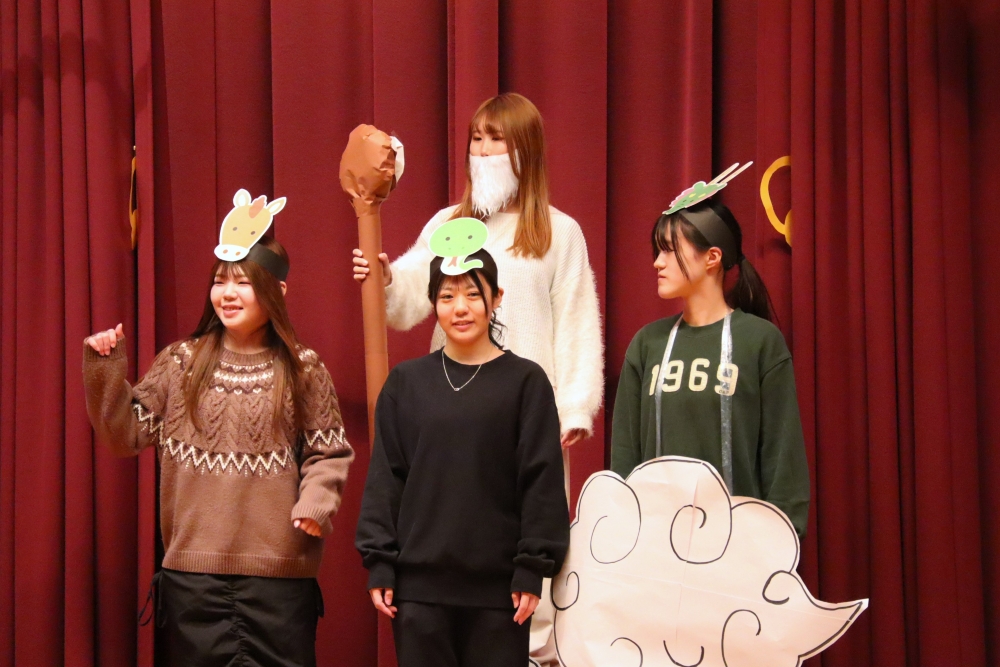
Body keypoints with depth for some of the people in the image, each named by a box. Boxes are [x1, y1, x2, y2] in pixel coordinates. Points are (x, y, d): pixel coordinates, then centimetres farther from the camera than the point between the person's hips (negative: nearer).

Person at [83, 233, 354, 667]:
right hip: (192, 567, 2)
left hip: (279, 569, -1)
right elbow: (127, 434, 9)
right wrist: (105, 370, -2)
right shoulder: (180, 363, 7)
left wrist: (316, 500, -15)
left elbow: (328, 453, 3)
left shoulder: (303, 370, 3)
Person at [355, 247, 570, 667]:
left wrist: (533, 569, -6)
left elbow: (542, 482, -1)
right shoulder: (405, 382, 7)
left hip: (498, 585, -2)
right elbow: (385, 479, 7)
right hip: (418, 583, 2)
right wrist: (379, 564, 1)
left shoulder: (526, 381, 1)